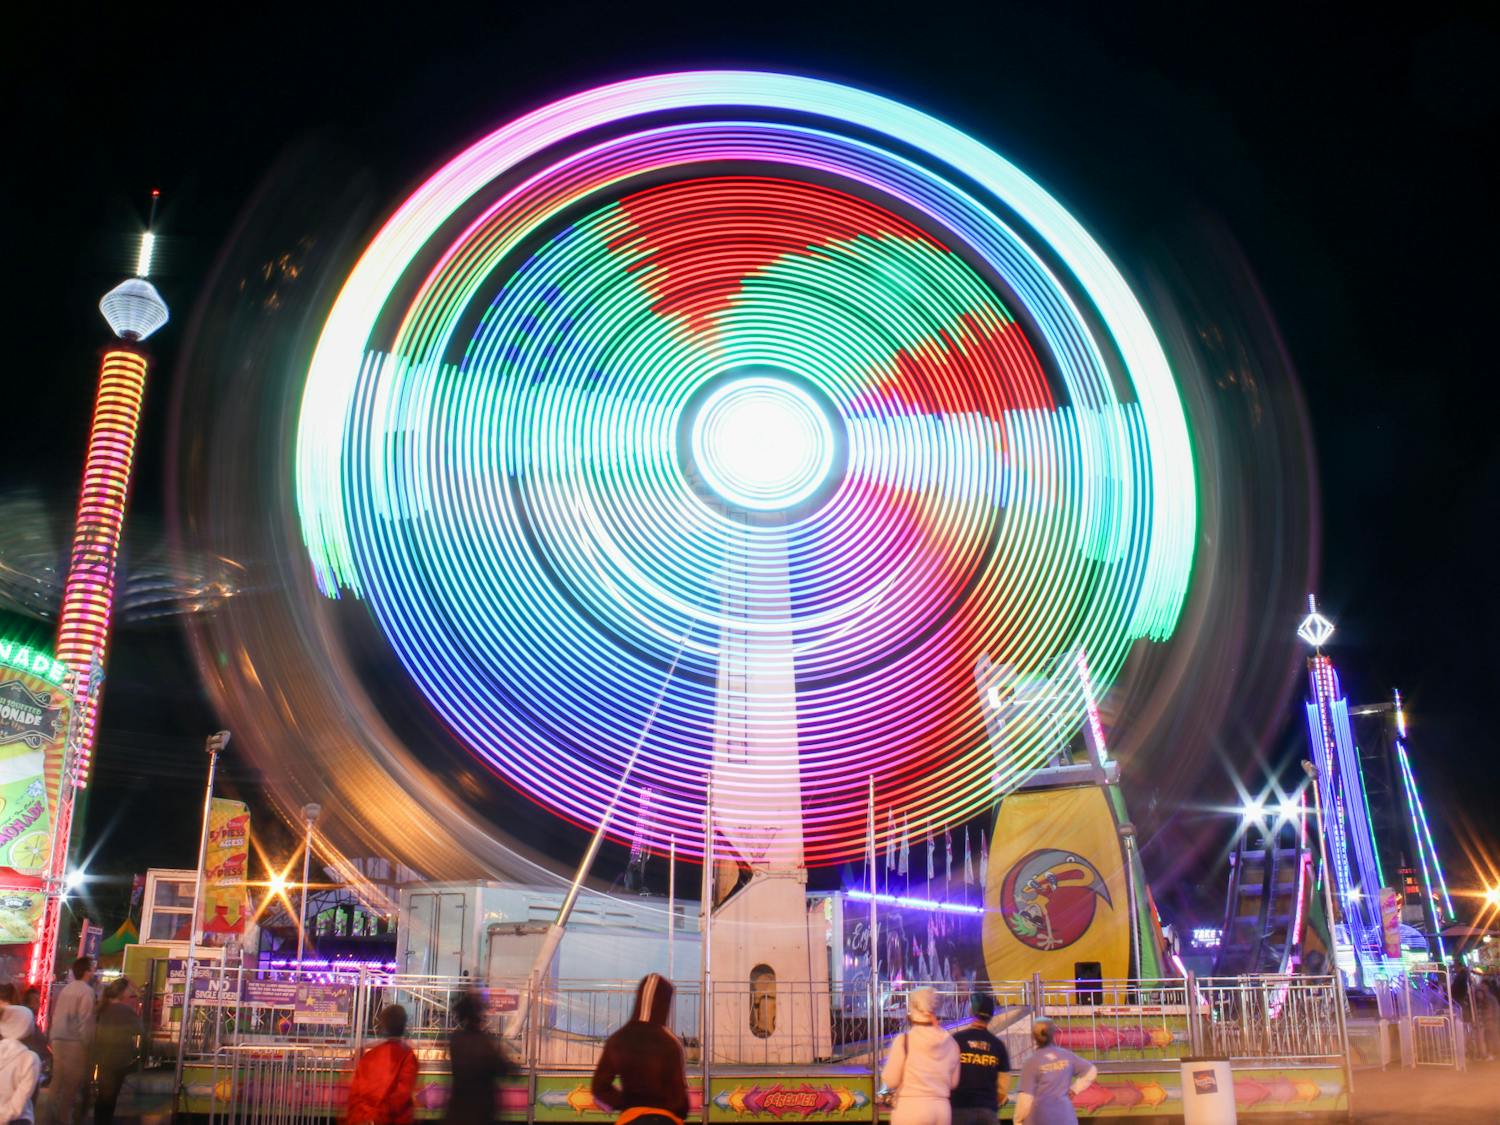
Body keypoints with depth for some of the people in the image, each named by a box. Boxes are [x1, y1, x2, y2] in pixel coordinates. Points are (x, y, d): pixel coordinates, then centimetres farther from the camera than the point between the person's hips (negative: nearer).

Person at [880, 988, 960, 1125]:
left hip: (910, 1109, -5)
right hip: (942, 1109, 5)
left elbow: (890, 1081, -7)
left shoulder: (904, 1040, -10)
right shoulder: (950, 1042, 2)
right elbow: (953, 1082, 10)